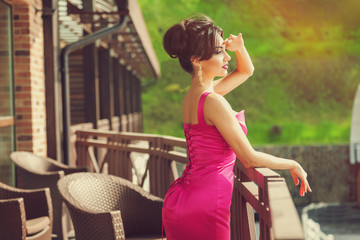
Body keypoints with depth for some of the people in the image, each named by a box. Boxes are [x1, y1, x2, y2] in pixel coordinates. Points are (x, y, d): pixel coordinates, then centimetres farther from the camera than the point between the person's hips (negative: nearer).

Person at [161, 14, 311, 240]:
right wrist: (293, 165, -2)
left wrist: (239, 47, 4)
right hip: (205, 207, -9)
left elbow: (246, 71, 26)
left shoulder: (192, 94, 9)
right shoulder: (213, 102, -19)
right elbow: (250, 158, -17)